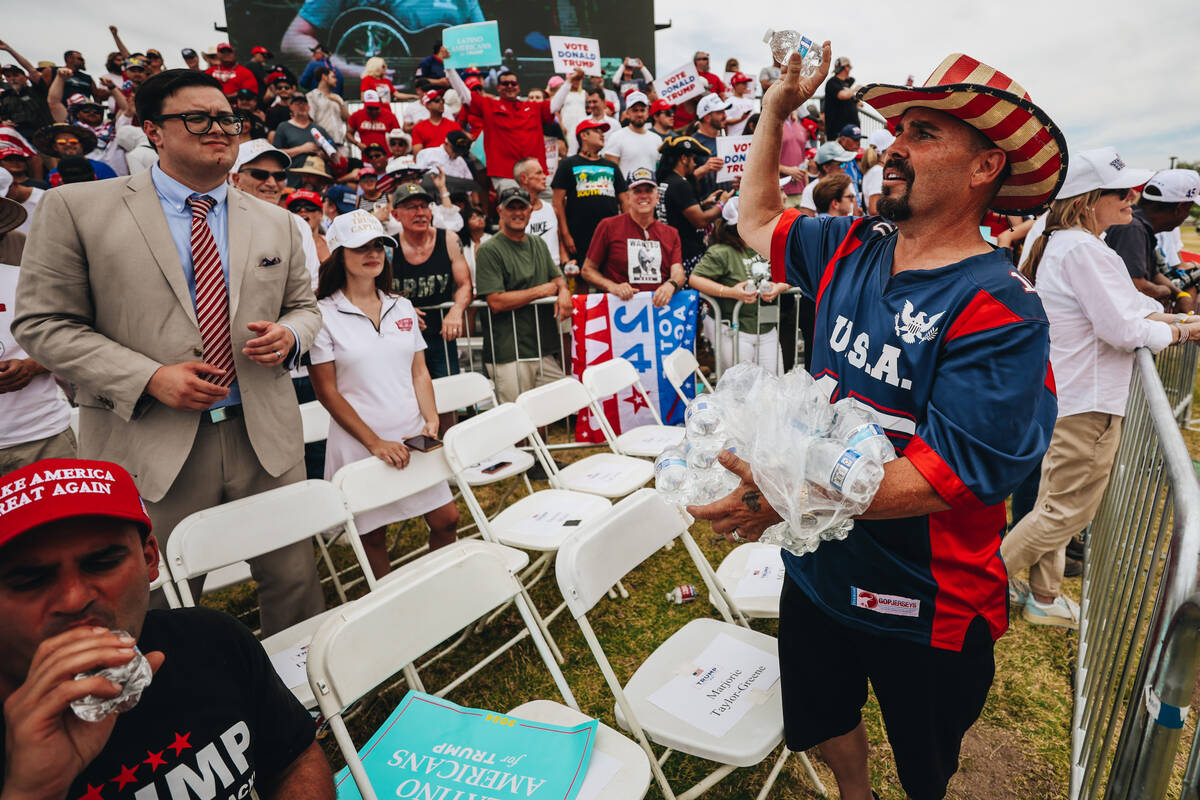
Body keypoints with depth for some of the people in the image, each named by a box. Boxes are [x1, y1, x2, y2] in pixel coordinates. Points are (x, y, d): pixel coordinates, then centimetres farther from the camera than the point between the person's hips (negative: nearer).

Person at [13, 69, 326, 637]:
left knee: (294, 577, 12)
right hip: (151, 448, -3)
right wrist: (149, 378, -16)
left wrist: (288, 336, -6)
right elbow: (41, 323, -2)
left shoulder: (275, 223, 12)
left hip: (267, 440, 3)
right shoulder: (76, 208, 0)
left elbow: (304, 306, 19)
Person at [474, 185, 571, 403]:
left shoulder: (538, 244, 17)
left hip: (544, 350, 7)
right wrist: (540, 291, -9)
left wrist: (563, 290, -3)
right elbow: (496, 302, -17)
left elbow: (556, 277, 23)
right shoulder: (489, 250, -7)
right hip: (508, 355, -7)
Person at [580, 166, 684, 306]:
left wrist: (671, 285, -18)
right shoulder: (608, 226, 6)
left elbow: (679, 273, 7)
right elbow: (587, 270, 8)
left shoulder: (671, 233, 17)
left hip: (659, 304, 3)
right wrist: (612, 287, -11)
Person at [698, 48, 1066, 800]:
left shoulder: (999, 309, -24)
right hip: (818, 566, 6)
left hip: (922, 601, -5)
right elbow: (758, 219, 13)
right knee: (826, 716, 30)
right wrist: (777, 108, 4)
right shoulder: (852, 248, -4)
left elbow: (949, 477, -29)